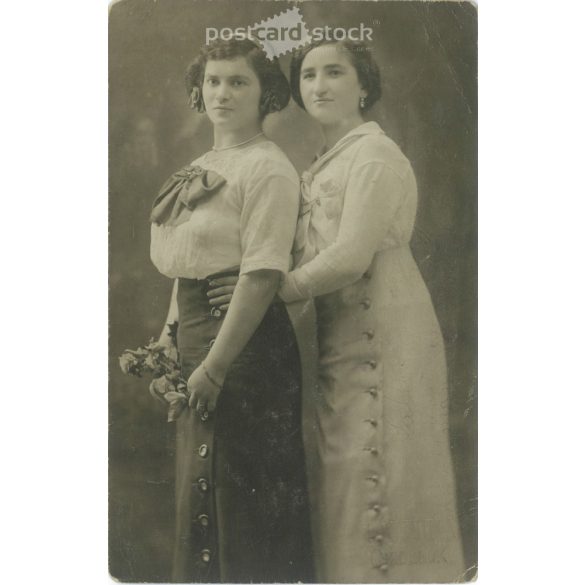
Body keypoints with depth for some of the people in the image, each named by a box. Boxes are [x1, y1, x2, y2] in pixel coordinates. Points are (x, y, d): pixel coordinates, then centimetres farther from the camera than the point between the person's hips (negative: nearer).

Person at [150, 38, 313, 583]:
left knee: (229, 483, 0)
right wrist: (169, 335, 13)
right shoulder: (201, 168, 14)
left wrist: (215, 365, -22)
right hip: (194, 332, 9)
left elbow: (261, 274, -20)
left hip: (245, 339, -8)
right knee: (199, 480, 16)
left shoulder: (266, 167, -12)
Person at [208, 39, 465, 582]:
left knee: (373, 472, -4)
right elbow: (312, 254, 14)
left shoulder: (374, 154, -10)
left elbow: (351, 257, -19)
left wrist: (274, 289, -10)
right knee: (341, 471, 13)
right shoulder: (324, 166, 17)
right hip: (343, 337, 9)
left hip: (382, 330, -9)